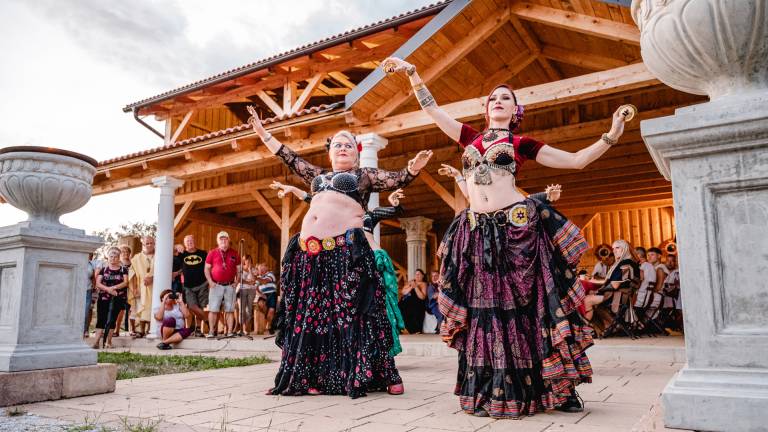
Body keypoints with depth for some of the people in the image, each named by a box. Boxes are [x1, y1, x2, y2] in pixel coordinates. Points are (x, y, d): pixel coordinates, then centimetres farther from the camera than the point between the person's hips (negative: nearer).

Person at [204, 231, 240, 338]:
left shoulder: (234, 254, 9)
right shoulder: (212, 253, 5)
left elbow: (239, 269, 13)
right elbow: (207, 268, 6)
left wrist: (237, 281, 2)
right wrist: (210, 281, -4)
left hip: (230, 285, 1)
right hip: (216, 285, -1)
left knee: (230, 310, 1)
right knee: (213, 309, -3)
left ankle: (230, 331, 4)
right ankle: (211, 331, 3)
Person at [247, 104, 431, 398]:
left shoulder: (364, 176, 10)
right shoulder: (319, 176, 25)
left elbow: (395, 180, -3)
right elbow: (290, 158, 31)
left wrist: (412, 169, -23)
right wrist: (263, 133, 34)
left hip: (345, 250, -6)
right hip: (311, 252, 6)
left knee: (351, 313, -7)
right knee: (314, 314, 7)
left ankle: (384, 376, 1)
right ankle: (316, 378, 15)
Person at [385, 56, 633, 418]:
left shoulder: (522, 143, 11)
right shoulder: (472, 137, 19)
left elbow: (575, 160, 10)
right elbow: (432, 109, 22)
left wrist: (611, 136, 1)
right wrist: (412, 73, 22)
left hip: (518, 226, -2)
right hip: (477, 232, 3)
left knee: (529, 305, 0)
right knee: (485, 309, 3)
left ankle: (557, 388, 13)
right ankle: (491, 393, 13)